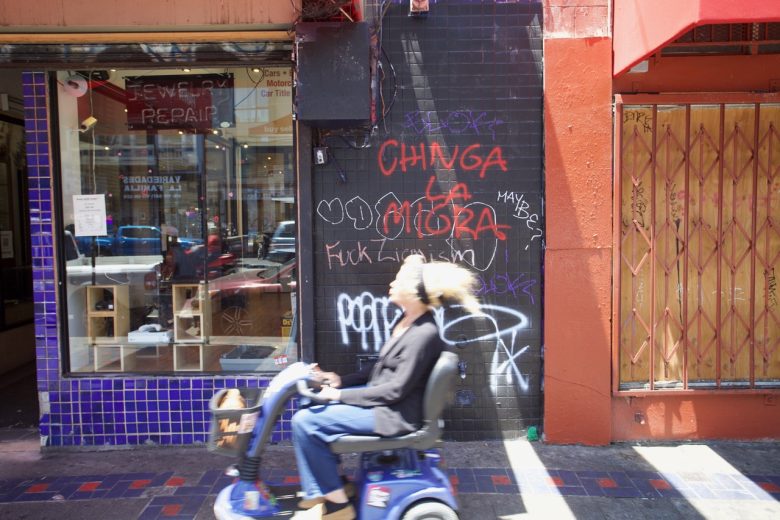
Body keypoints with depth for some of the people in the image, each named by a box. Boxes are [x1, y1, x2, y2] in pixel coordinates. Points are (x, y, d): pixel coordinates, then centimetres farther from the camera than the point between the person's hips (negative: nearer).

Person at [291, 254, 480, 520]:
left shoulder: (424, 334, -25)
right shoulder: (405, 320, 4)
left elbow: (396, 390, -23)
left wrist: (342, 395, -17)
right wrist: (341, 380, 7)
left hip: (394, 414, -10)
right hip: (383, 400, 10)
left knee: (305, 421, -13)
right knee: (312, 408, 12)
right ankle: (326, 485, 20)